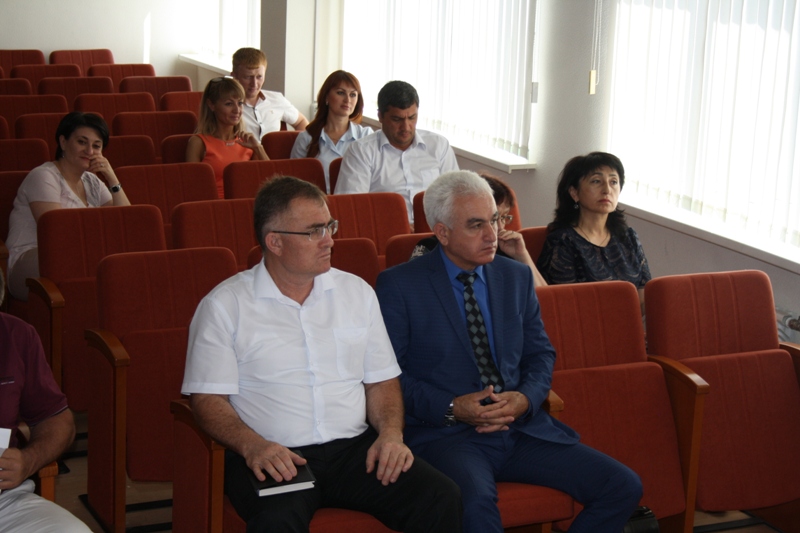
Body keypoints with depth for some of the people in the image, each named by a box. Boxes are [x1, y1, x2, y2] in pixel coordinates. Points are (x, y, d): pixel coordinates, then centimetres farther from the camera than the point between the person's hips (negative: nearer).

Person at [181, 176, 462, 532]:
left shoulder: (357, 292, 15)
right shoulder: (225, 306, 2)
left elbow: (381, 380, 17)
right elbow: (209, 399, -3)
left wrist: (391, 432, -3)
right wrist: (253, 446, -21)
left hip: (354, 448, 4)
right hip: (276, 458, -4)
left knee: (443, 499, -20)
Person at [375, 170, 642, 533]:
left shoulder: (517, 277, 15)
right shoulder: (398, 285, -1)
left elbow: (541, 354, 18)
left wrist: (525, 398, -4)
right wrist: (450, 408, -16)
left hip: (522, 428, 6)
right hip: (446, 434, -5)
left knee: (623, 486, -10)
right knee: (475, 500, -39)